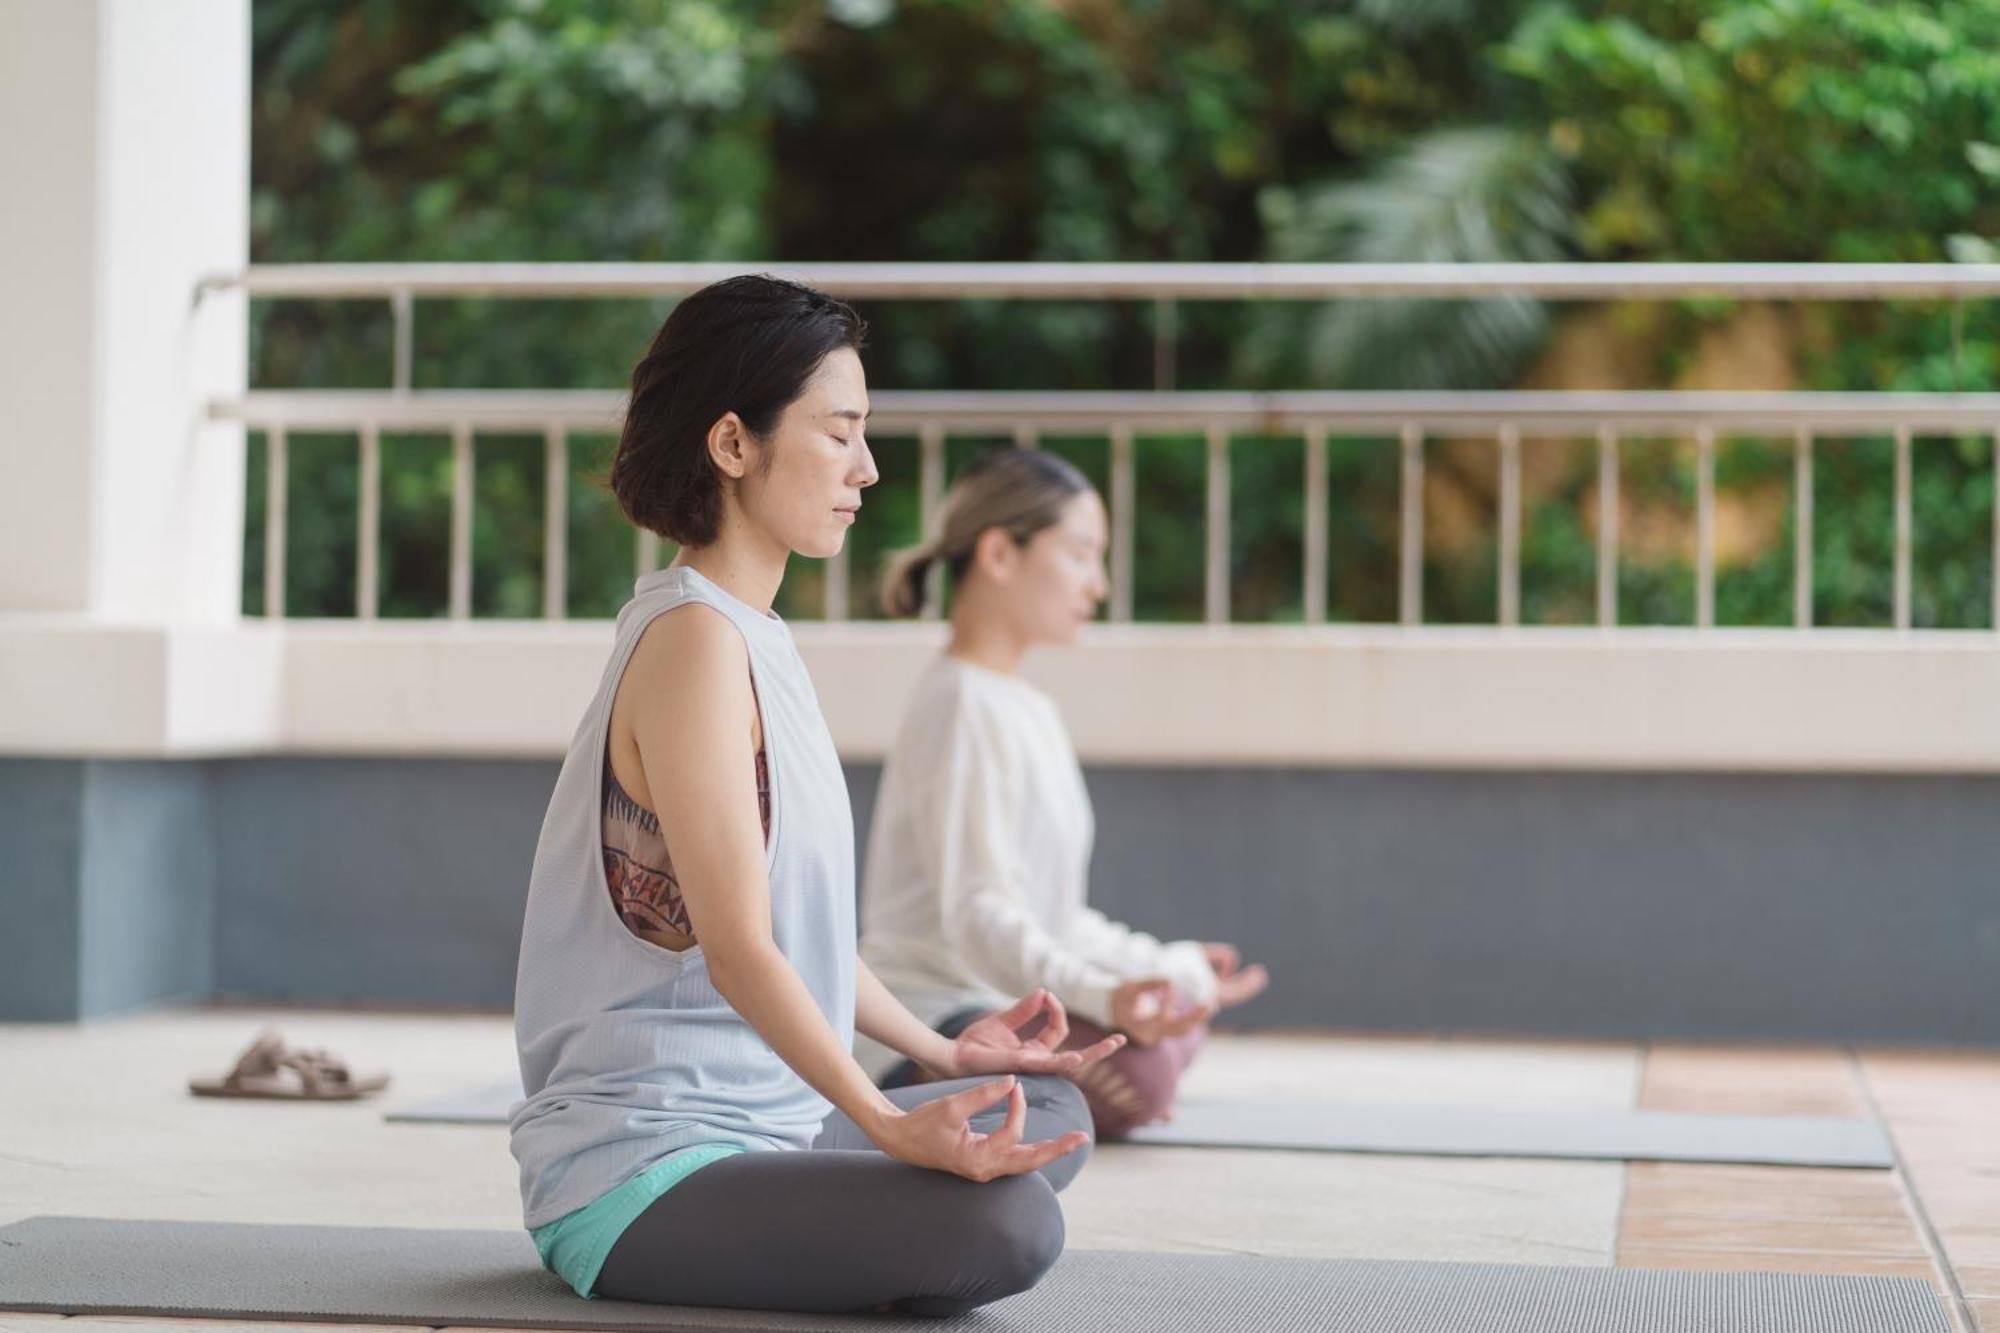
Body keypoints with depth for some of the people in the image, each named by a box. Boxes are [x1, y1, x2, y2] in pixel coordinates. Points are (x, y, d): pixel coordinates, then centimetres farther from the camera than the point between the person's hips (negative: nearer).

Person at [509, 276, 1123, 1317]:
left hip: (760, 1119, 11)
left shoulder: (753, 638, 14)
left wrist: (940, 1052, 22)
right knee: (1008, 1224, -28)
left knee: (1051, 1112, 19)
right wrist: (890, 1127, -30)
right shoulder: (695, 639, -17)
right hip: (643, 1167, -10)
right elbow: (737, 947, -23)